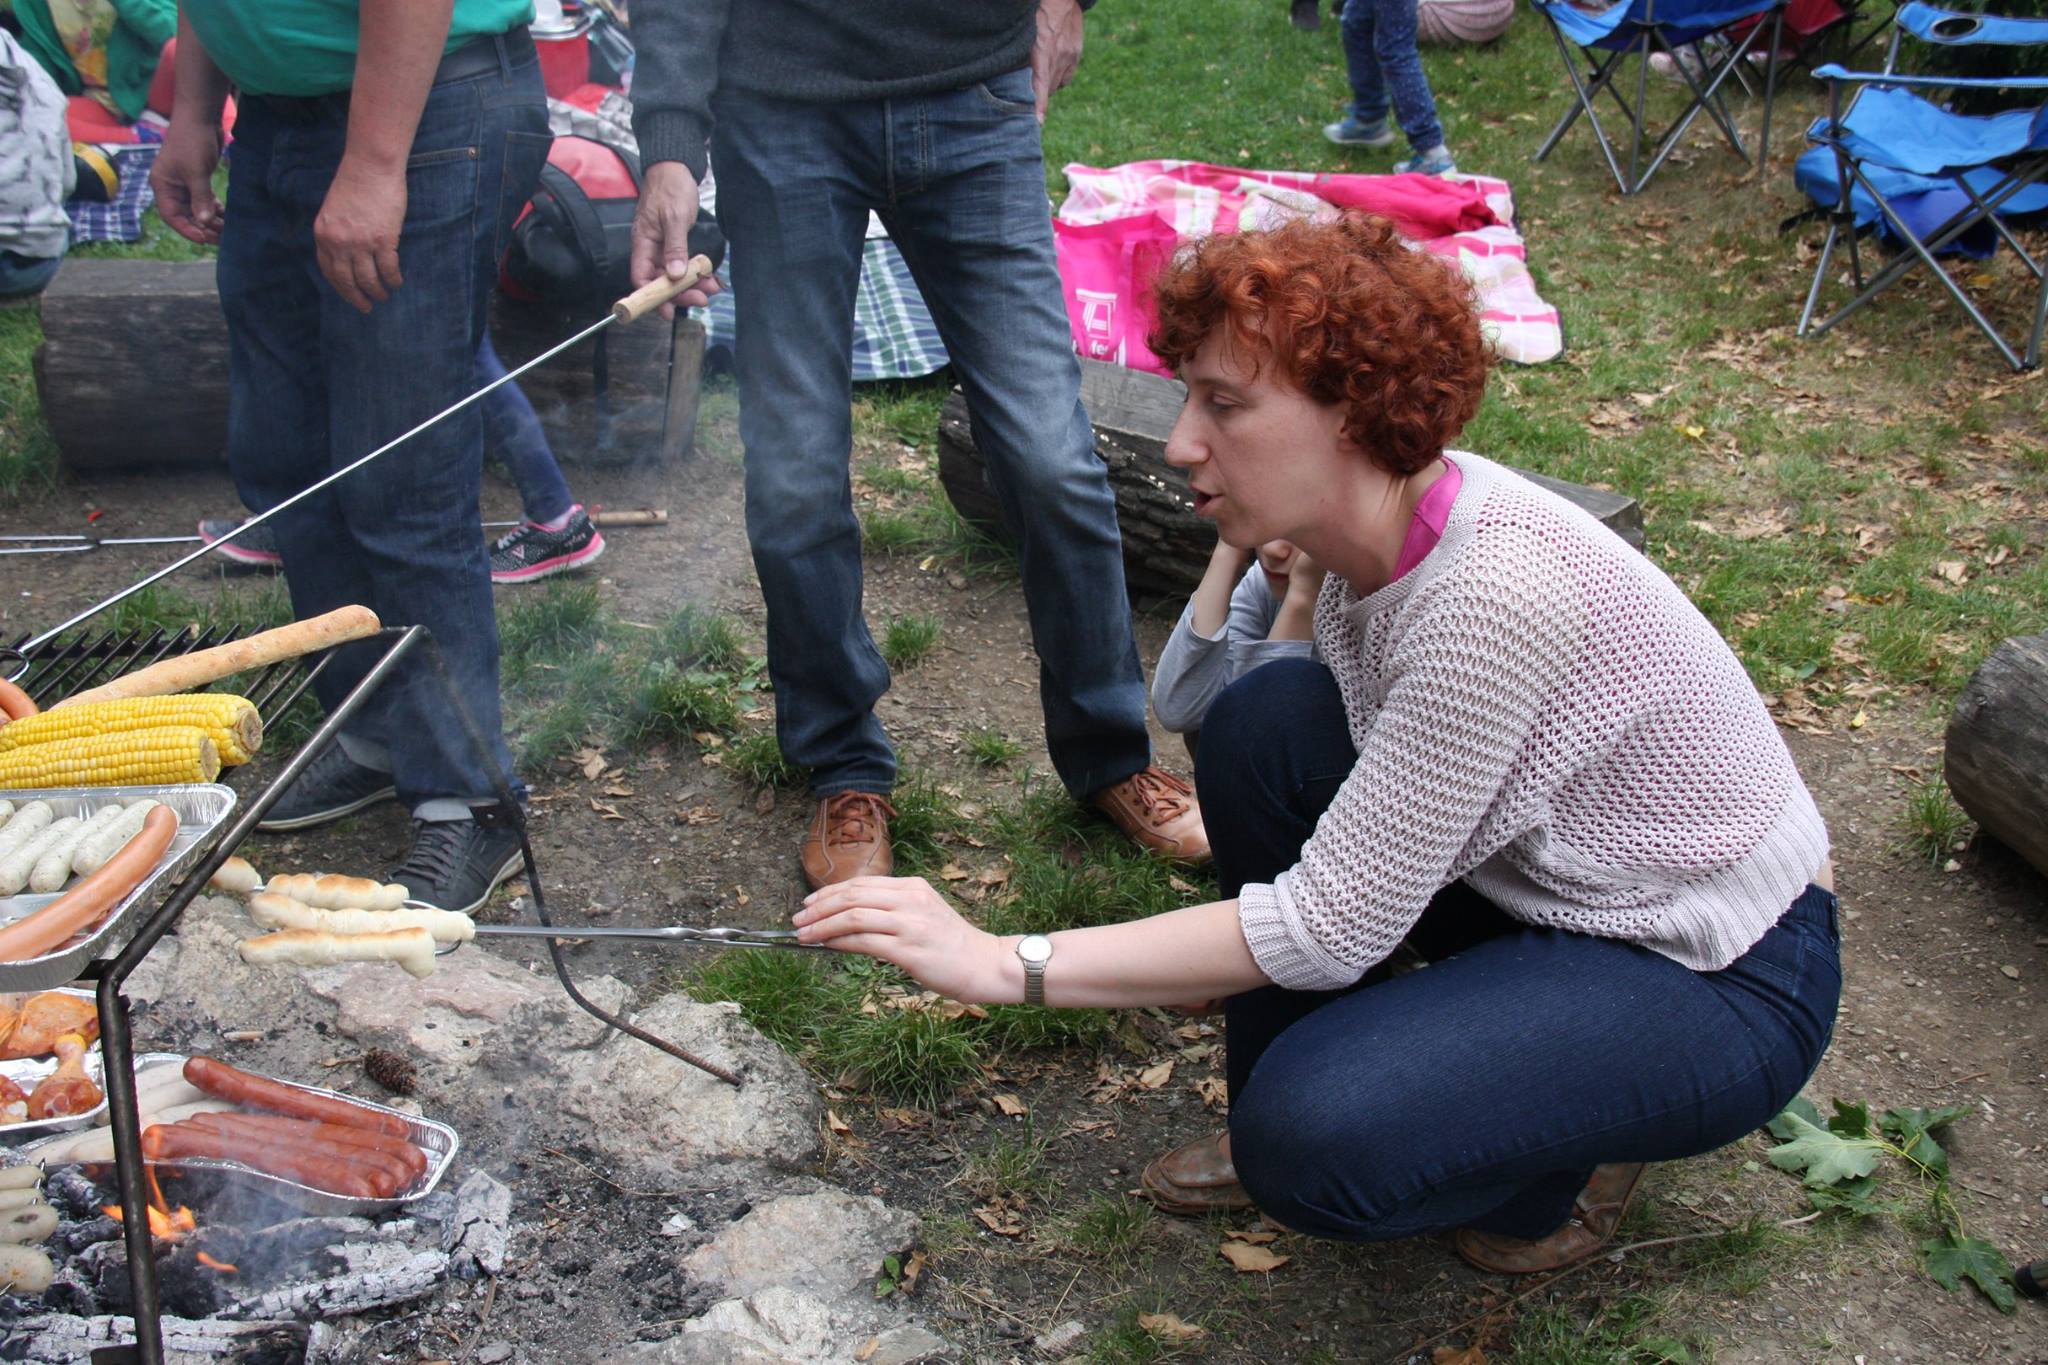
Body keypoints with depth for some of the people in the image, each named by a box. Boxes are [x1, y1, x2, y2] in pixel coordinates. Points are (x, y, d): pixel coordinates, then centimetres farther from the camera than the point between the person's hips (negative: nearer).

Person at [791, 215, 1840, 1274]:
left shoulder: (1498, 590, -34)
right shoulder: (1368, 528, -8)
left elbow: (1336, 923, -31)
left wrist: (1010, 964, -30)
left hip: (1719, 980, -8)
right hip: (1540, 886, 8)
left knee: (1319, 1147, -27)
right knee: (1267, 721, -10)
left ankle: (1573, 1142, 6)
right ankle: (1284, 1112, 7)